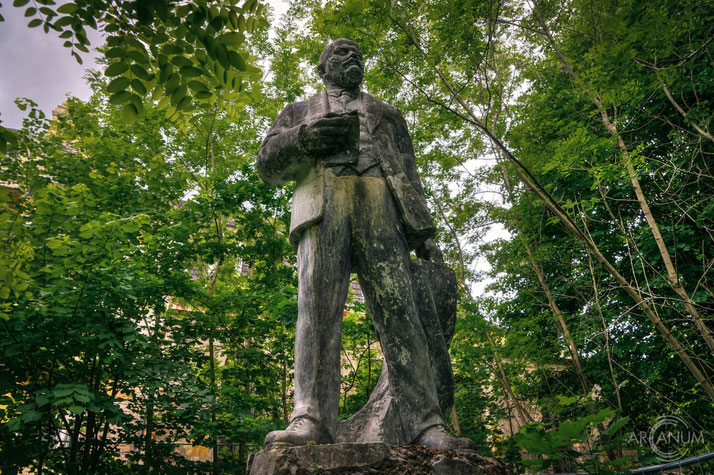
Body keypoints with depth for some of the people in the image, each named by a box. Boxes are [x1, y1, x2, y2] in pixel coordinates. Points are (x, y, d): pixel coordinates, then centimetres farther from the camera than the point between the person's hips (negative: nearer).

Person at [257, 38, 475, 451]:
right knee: (318, 307, -19)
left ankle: (426, 425, -22)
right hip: (322, 203, 0)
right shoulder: (300, 112, 33)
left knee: (399, 310, -15)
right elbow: (268, 165, 18)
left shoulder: (387, 114, 36)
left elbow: (408, 174, 23)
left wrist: (424, 234, 7)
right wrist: (303, 137, -4)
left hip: (381, 206, 1)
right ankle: (311, 419, -26)